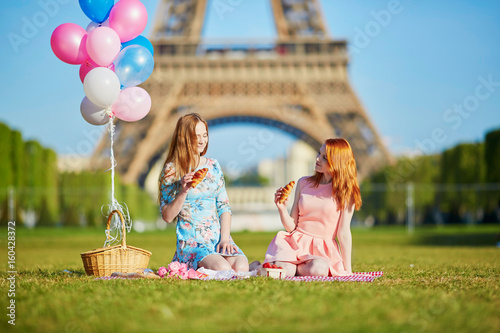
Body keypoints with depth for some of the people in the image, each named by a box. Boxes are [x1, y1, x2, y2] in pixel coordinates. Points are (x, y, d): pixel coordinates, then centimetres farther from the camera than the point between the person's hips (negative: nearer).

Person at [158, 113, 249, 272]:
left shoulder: (213, 166, 13)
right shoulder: (171, 170, 0)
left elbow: (224, 206, 12)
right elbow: (167, 216, -2)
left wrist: (225, 238, -3)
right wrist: (183, 191, -18)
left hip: (218, 238, 4)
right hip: (191, 242, -4)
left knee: (241, 267, -26)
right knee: (223, 269, -32)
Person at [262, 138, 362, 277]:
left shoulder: (345, 193, 0)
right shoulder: (303, 183, 9)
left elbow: (344, 232, -3)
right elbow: (291, 227, 7)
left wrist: (347, 269, -5)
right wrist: (282, 209, -12)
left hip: (323, 249, -2)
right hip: (296, 242, 2)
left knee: (319, 269, -38)